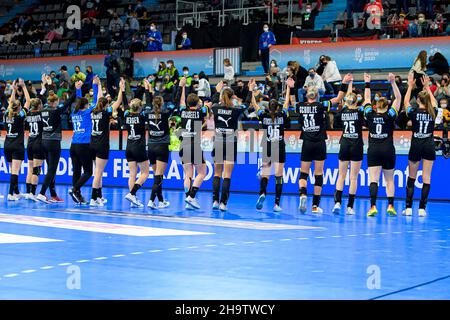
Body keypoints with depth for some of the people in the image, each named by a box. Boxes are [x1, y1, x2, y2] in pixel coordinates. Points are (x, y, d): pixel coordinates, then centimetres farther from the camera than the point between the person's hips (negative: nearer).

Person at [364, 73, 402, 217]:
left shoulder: (370, 114, 2)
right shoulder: (390, 115, -1)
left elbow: (367, 99, 16)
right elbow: (398, 98, 3)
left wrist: (367, 84, 22)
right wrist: (393, 82, 1)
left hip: (373, 150, 0)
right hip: (388, 150, 0)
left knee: (373, 179, -7)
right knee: (389, 179, 11)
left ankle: (373, 206, -20)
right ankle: (390, 205, 2)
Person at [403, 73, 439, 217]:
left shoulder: (414, 112, -7)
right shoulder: (433, 112, -1)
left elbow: (406, 102, 12)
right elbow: (434, 101, 21)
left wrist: (410, 86, 19)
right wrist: (427, 86, 30)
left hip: (416, 146, -1)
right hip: (429, 146, 1)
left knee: (411, 177, 9)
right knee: (426, 178, 2)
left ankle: (408, 208, 6)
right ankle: (422, 208, -1)